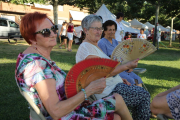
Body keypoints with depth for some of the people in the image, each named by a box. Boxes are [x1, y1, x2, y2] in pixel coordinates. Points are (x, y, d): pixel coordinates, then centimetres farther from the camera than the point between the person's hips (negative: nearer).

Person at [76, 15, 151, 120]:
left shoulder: (95, 46, 16)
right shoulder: (86, 48, -17)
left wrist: (121, 79, 10)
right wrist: (127, 66, -17)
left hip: (112, 86, 10)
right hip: (106, 92, -10)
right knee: (144, 95, -7)